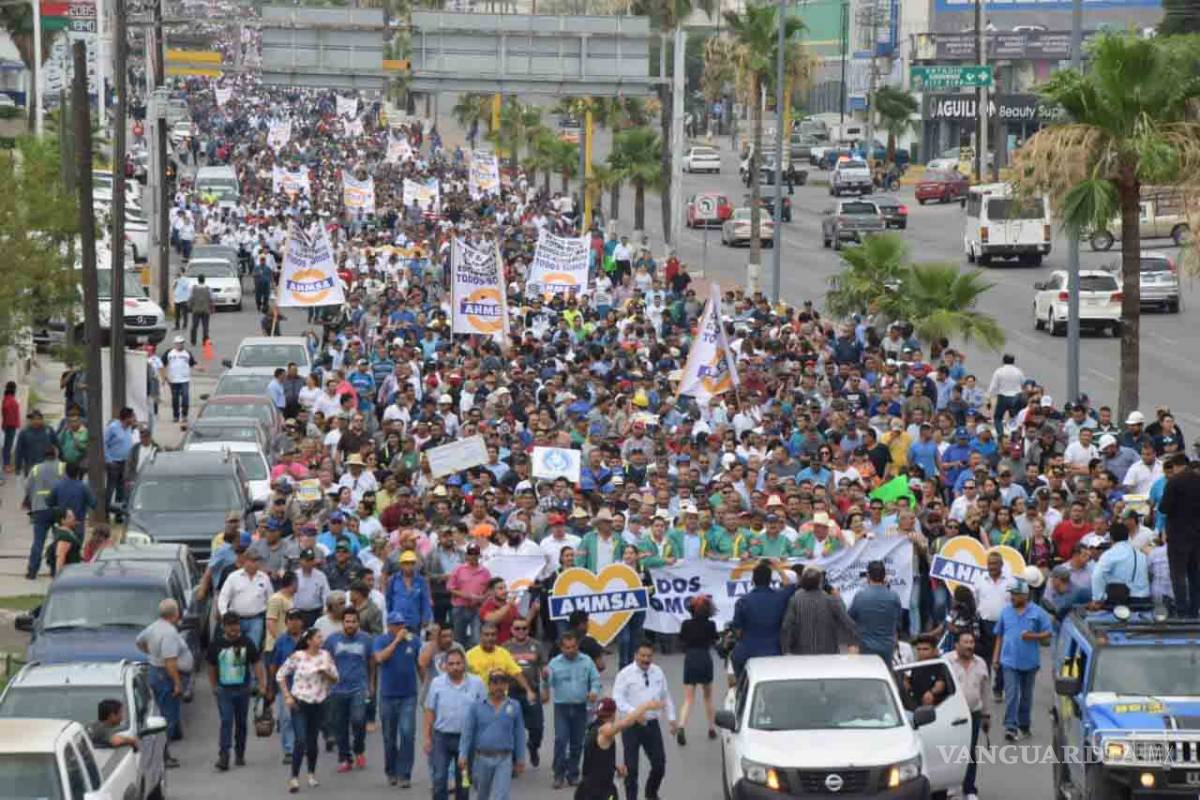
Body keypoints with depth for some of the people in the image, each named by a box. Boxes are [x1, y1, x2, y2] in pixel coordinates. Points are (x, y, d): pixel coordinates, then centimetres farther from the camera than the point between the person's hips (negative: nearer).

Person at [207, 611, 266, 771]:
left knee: (241, 722, 11)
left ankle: (239, 754, 24)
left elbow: (256, 664, 0)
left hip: (242, 689, 1)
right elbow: (212, 668, 8)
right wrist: (214, 687, 10)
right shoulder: (216, 644, -3)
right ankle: (223, 756, -15)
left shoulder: (247, 642, -4)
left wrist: (263, 684, -6)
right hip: (224, 690, -1)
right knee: (226, 722, -11)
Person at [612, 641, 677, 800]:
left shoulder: (658, 672, 8)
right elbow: (618, 700, -15)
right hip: (632, 726, -4)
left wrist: (671, 718, 11)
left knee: (659, 764, 7)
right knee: (631, 767, 1)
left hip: (652, 725, 4)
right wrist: (635, 713, -28)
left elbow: (666, 697, 17)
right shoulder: (625, 675, -8)